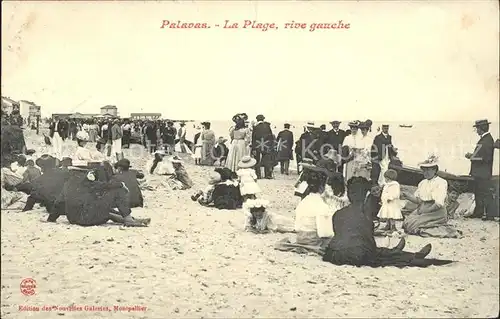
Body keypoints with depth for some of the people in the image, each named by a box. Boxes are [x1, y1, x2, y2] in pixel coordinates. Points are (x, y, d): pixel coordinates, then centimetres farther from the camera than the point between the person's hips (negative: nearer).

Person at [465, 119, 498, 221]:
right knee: (478, 193, 16)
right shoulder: (484, 139, 14)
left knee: (487, 194, -5)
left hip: (483, 173, -11)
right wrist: (472, 155, 7)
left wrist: (472, 157, -16)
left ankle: (491, 214, 1)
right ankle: (478, 212, 24)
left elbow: (486, 158, -23)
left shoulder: (487, 140, -17)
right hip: (479, 172, 11)